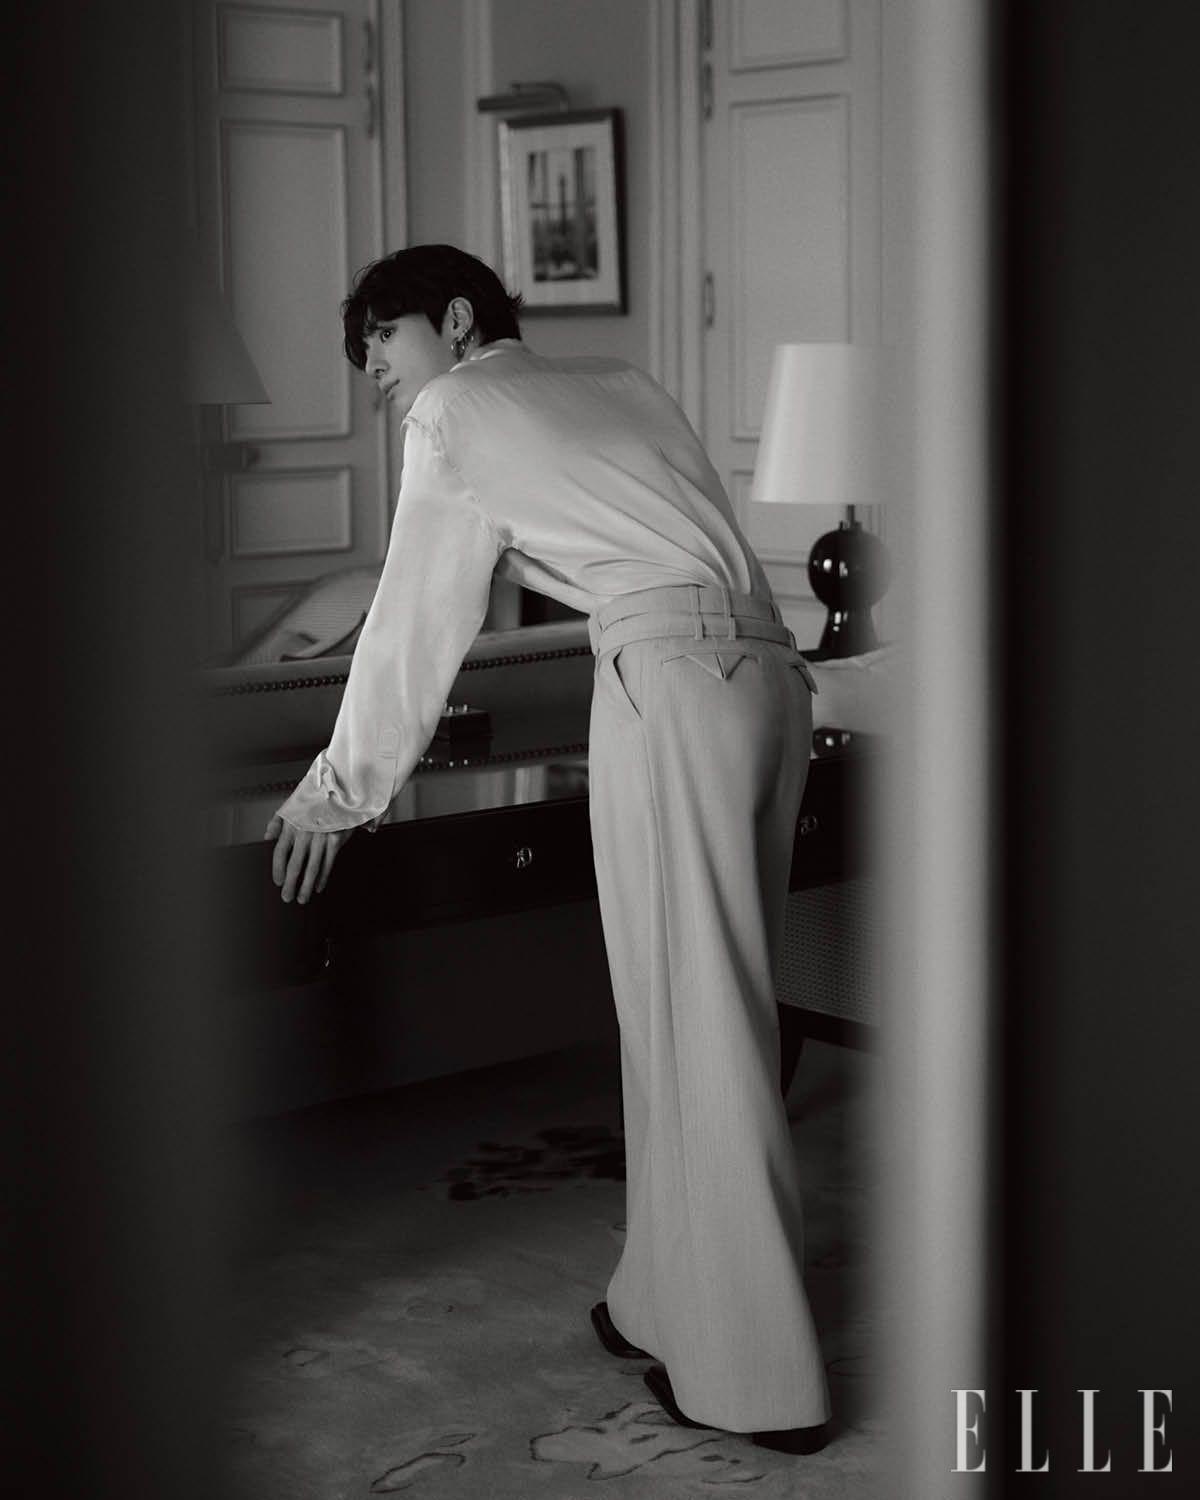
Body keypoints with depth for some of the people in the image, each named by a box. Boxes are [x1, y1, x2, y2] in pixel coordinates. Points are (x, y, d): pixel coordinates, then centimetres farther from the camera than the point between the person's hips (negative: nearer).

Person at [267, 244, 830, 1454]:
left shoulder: (457, 411, 7)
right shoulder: (621, 384, 27)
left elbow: (416, 619, 7)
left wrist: (341, 788, 15)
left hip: (673, 678, -8)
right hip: (772, 671, 8)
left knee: (694, 1029, -4)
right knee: (714, 1008, 14)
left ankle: (755, 1377, -1)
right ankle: (671, 1304, 24)